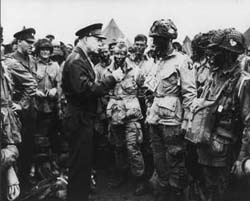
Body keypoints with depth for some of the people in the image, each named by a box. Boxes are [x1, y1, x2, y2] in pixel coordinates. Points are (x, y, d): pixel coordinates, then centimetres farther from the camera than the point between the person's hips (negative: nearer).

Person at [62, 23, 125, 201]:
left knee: (84, 161, 20)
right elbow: (85, 89, -28)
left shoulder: (83, 59, 14)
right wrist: (112, 78, -25)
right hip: (79, 120, -10)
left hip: (85, 118, 10)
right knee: (80, 164, 0)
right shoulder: (76, 60, -17)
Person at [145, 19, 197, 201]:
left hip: (172, 121, -7)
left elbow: (190, 93, -13)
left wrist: (186, 121, -15)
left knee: (175, 161, 4)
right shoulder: (157, 62, 13)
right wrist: (149, 114, 16)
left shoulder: (182, 61, -9)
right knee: (159, 159, 16)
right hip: (155, 120, 7)